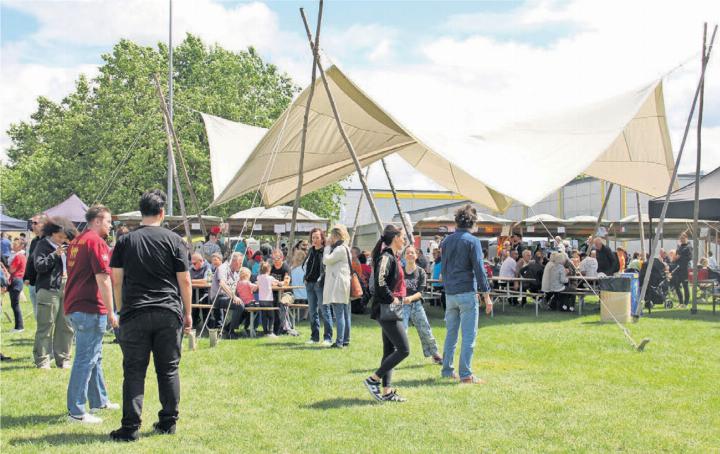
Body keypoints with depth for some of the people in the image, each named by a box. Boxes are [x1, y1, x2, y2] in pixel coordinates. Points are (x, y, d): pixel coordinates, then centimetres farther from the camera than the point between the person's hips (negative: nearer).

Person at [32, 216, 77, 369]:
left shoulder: (66, 247, 17)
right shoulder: (43, 245, -1)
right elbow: (39, 266, -12)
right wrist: (55, 254, -18)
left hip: (67, 290, 6)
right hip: (49, 290, -6)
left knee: (66, 327, 7)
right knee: (45, 327, -2)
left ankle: (63, 359, 15)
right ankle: (42, 360, 3)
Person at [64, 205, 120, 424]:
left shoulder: (76, 241, 16)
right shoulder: (96, 242, -13)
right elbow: (103, 279, -17)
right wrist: (110, 312, -14)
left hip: (74, 306, 10)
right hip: (91, 308, -10)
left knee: (94, 357, 19)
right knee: (86, 359, -6)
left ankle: (99, 401, 29)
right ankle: (76, 411, -3)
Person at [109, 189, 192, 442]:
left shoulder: (125, 241, 4)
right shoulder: (174, 240, 1)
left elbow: (116, 281, 4)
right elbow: (184, 281, 1)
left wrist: (121, 310, 15)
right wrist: (187, 313, 10)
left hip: (134, 314, 0)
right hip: (169, 314, 0)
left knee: (134, 371, 1)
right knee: (168, 369, 9)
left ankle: (130, 426, -2)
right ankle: (168, 421, 15)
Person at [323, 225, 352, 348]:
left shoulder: (340, 249, -13)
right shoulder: (345, 248, 20)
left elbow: (326, 260, -14)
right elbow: (328, 261, 20)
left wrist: (328, 246, -5)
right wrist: (330, 246, 15)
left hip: (338, 285, -11)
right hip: (344, 286, 11)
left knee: (339, 314, -12)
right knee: (345, 314, 11)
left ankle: (339, 341, -14)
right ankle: (346, 340, 16)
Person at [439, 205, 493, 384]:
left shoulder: (446, 240, 10)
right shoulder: (472, 241, -8)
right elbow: (479, 269, -11)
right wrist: (486, 295, -9)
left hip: (450, 293, 6)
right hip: (467, 293, -6)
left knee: (451, 334, 15)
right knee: (469, 335, -3)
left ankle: (447, 370, 19)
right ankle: (466, 374, -5)